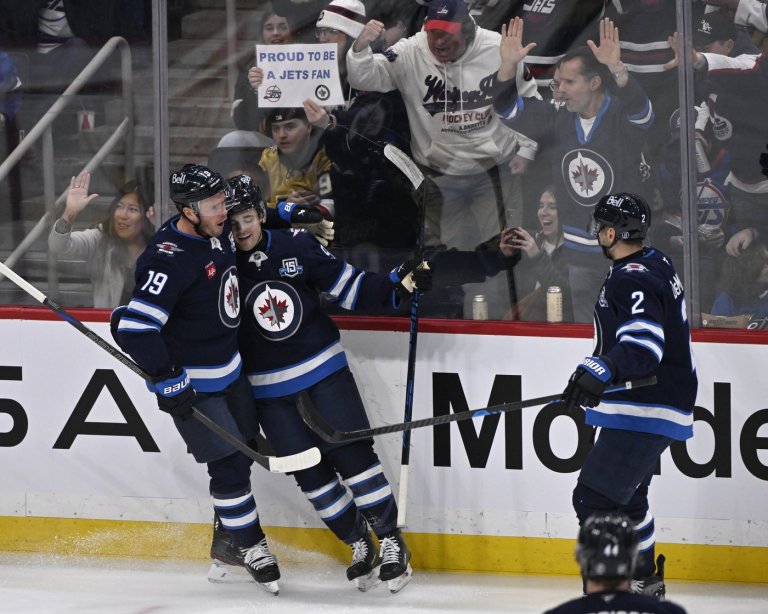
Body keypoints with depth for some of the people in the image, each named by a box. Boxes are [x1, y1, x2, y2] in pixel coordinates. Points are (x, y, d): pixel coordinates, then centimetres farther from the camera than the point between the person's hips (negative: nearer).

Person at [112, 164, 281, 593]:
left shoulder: (222, 232, -3)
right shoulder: (169, 260, -29)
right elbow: (134, 327, -32)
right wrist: (168, 377, -30)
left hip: (228, 367, 9)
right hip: (190, 381, -9)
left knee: (243, 451, 15)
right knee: (228, 461, -7)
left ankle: (228, 548, 28)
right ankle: (249, 546, 9)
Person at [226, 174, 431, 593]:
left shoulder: (296, 247, -7)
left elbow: (350, 287, -2)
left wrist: (398, 285, -15)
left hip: (323, 369, -1)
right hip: (270, 391, 1)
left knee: (352, 453, -7)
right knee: (310, 473, 2)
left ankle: (391, 540, 4)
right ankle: (359, 544, 19)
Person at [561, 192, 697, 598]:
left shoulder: (631, 280, -20)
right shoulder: (657, 267, 13)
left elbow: (644, 345, -34)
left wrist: (600, 371, -47)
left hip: (645, 412, -11)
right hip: (656, 404, 11)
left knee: (594, 499, -17)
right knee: (626, 498, 27)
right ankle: (646, 585, 41)